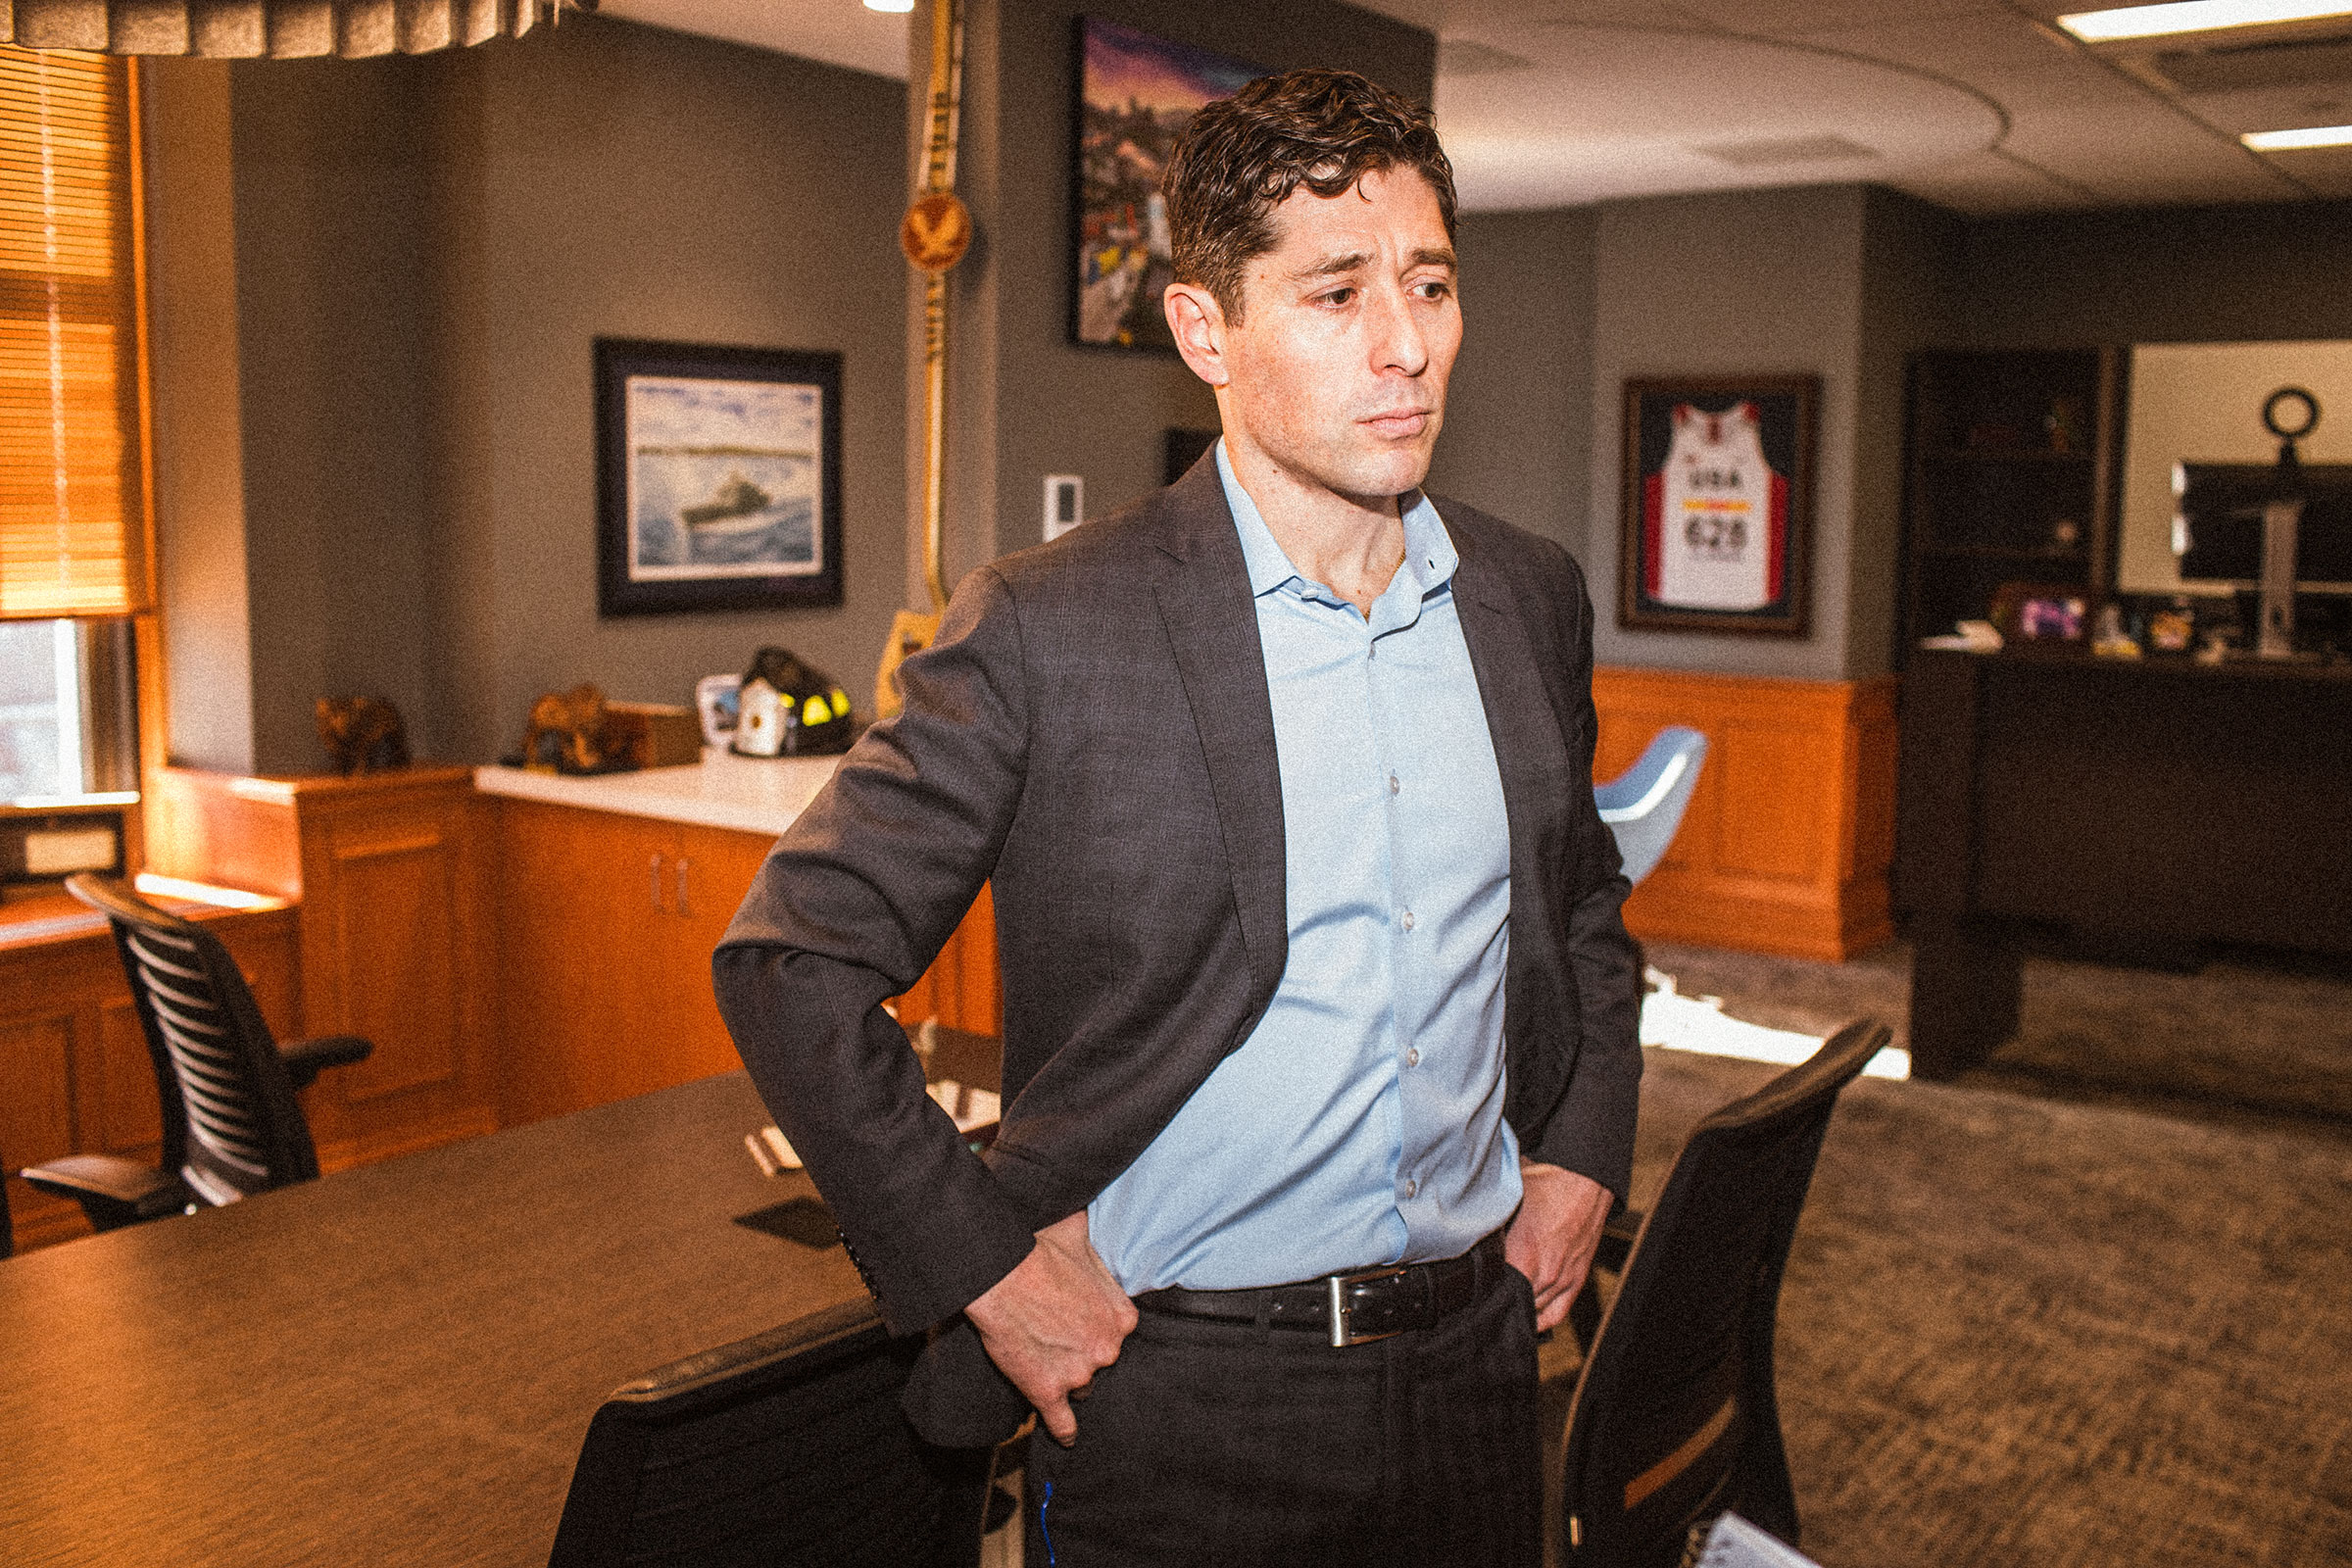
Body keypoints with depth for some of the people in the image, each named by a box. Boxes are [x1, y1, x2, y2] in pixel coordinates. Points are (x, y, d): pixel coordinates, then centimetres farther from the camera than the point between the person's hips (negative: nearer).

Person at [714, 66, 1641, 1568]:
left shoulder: (1533, 596, 2)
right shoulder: (1049, 627, -15)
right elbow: (791, 961, -12)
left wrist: (1584, 1156, 7)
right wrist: (979, 1267, -13)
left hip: (1472, 1362, 5)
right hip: (1175, 1401, -4)